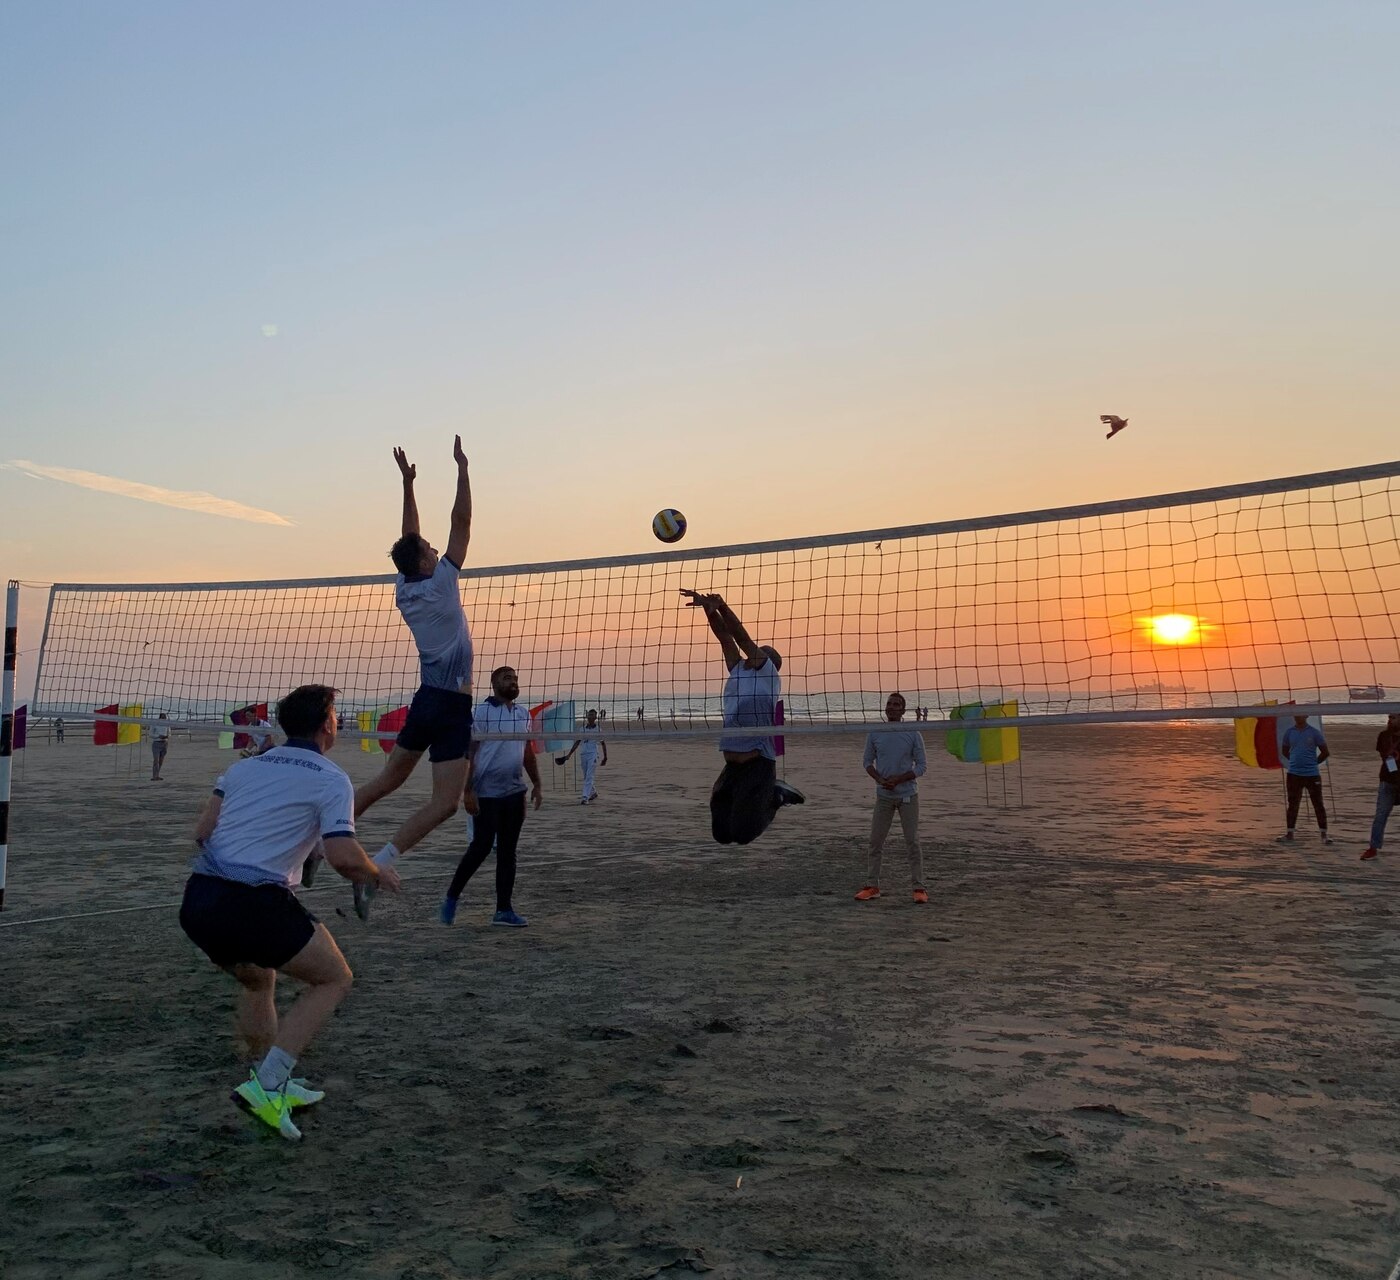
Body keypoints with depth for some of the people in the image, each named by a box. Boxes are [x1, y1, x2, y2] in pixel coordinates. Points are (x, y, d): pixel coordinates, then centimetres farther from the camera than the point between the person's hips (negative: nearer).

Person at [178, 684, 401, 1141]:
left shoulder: (244, 766, 17)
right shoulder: (331, 780, -1)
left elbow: (202, 831, 16)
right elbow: (343, 857, -11)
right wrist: (378, 876, 8)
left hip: (196, 901, 7)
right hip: (256, 904, -7)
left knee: (257, 980, 32)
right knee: (334, 979, 11)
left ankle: (272, 1085, 33)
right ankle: (266, 1084, -1)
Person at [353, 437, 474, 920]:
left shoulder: (404, 589, 6)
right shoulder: (439, 585, -11)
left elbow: (410, 537, 18)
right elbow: (461, 524, -11)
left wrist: (407, 482, 19)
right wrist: (462, 469, -5)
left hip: (425, 699, 8)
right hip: (451, 705, -8)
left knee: (388, 779, 20)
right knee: (444, 803, -9)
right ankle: (375, 867, -18)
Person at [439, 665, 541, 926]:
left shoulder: (524, 714, 12)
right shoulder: (481, 712, -7)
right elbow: (468, 752, -10)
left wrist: (536, 785, 15)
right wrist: (468, 790, -16)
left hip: (515, 792, 6)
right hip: (486, 794, -6)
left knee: (507, 850, 7)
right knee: (482, 846, -4)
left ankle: (504, 910, 13)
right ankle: (451, 899, 14)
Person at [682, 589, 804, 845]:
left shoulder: (769, 675, -1)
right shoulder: (738, 672, 16)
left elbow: (743, 639, -12)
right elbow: (725, 637, 9)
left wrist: (722, 607, -19)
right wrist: (708, 608, -4)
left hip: (758, 765, -7)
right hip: (731, 766, 7)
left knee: (742, 834, -13)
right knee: (722, 834, 8)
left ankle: (775, 797, 12)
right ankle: (772, 795, 25)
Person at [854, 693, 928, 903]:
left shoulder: (913, 734, -5)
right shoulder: (874, 733, 2)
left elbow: (922, 765, -3)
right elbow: (868, 761, 8)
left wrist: (898, 780, -16)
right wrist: (879, 779, -11)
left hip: (908, 795, -2)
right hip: (883, 796, 2)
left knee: (912, 842, -1)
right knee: (875, 841, 2)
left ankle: (919, 887, 7)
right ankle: (872, 885, 12)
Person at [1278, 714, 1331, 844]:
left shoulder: (1314, 732, -5)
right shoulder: (1289, 733, 4)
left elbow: (1325, 752, 1)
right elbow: (1285, 751, 17)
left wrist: (1313, 763, 4)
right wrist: (1295, 761, 9)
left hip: (1312, 774, -3)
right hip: (1294, 774, 3)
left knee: (1318, 805, 2)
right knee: (1293, 804, 9)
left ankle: (1324, 834, 9)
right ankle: (1289, 833, 16)